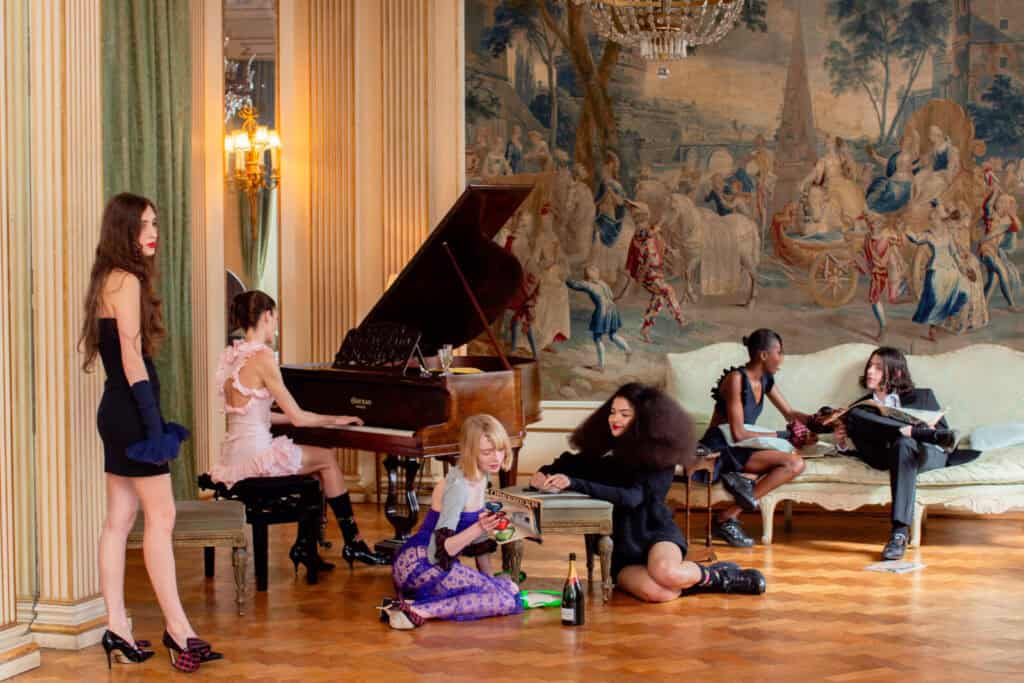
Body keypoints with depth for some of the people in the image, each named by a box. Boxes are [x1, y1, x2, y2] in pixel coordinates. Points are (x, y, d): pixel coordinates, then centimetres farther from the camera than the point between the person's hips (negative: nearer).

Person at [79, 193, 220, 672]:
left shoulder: (110, 279, 15)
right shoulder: (127, 280, -13)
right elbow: (132, 358, -19)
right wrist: (154, 425, -19)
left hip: (116, 413, 10)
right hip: (132, 414, -10)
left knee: (118, 520, 8)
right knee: (161, 517, -6)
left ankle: (116, 629, 12)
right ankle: (177, 629, -4)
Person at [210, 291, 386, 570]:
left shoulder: (231, 355, 11)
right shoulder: (262, 357, -15)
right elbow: (298, 418, -13)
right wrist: (335, 419, 6)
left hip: (234, 454, 8)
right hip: (254, 456, -8)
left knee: (317, 463, 21)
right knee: (328, 459, 11)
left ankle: (305, 546, 22)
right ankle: (353, 544, 20)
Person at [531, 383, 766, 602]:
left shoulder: (659, 455, -7)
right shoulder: (602, 450, 6)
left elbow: (632, 498, -21)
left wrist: (574, 483, -29)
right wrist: (544, 474, -14)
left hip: (656, 532, -2)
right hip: (621, 548, 2)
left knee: (665, 573, -39)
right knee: (654, 592, -34)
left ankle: (718, 575, -6)